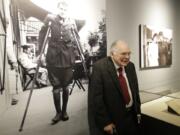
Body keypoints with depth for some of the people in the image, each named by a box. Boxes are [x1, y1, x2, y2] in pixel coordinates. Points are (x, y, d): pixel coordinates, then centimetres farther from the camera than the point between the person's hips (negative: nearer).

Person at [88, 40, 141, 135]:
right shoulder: (99, 67, -19)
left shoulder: (130, 66, 1)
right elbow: (96, 98, -20)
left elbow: (135, 90, 11)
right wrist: (105, 122, -17)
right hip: (111, 119, -5)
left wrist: (138, 111, 10)